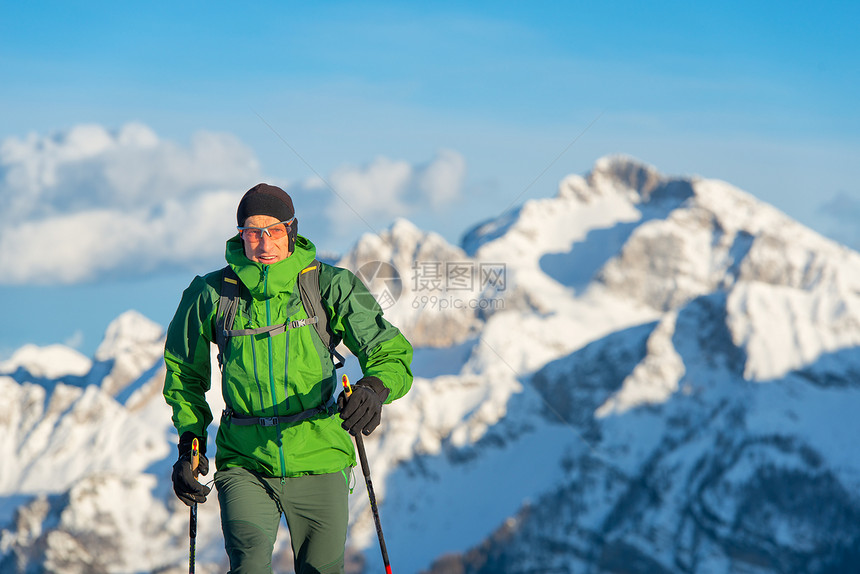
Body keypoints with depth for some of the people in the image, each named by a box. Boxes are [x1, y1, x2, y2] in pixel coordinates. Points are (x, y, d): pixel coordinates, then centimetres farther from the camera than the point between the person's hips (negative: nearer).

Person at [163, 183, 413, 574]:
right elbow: (184, 372, 17)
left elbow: (392, 354, -3)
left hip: (317, 459, 0)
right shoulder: (211, 294, 0)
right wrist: (190, 442, 7)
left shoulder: (330, 287, -4)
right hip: (243, 463, 0)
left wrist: (374, 389, -25)